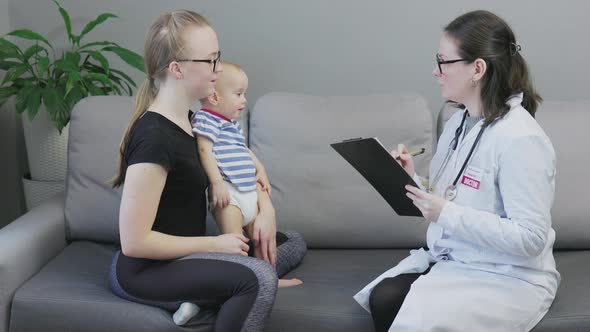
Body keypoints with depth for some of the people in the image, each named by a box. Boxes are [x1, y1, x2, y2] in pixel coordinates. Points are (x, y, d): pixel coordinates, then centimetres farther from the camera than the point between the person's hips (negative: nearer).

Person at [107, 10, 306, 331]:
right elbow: (134, 241, -25)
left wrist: (266, 208, 0)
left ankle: (199, 294, -6)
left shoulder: (186, 121, 6)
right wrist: (214, 244, -17)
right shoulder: (154, 138, -23)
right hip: (144, 270, -10)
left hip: (181, 254, 10)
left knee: (294, 243, 10)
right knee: (258, 276, -32)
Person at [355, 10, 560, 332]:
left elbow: (530, 238, -23)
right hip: (451, 259, 7)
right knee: (383, 299, -20)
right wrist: (412, 180, -6)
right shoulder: (457, 123, 6)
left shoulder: (519, 139, -20)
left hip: (509, 277, -7)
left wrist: (446, 214, -25)